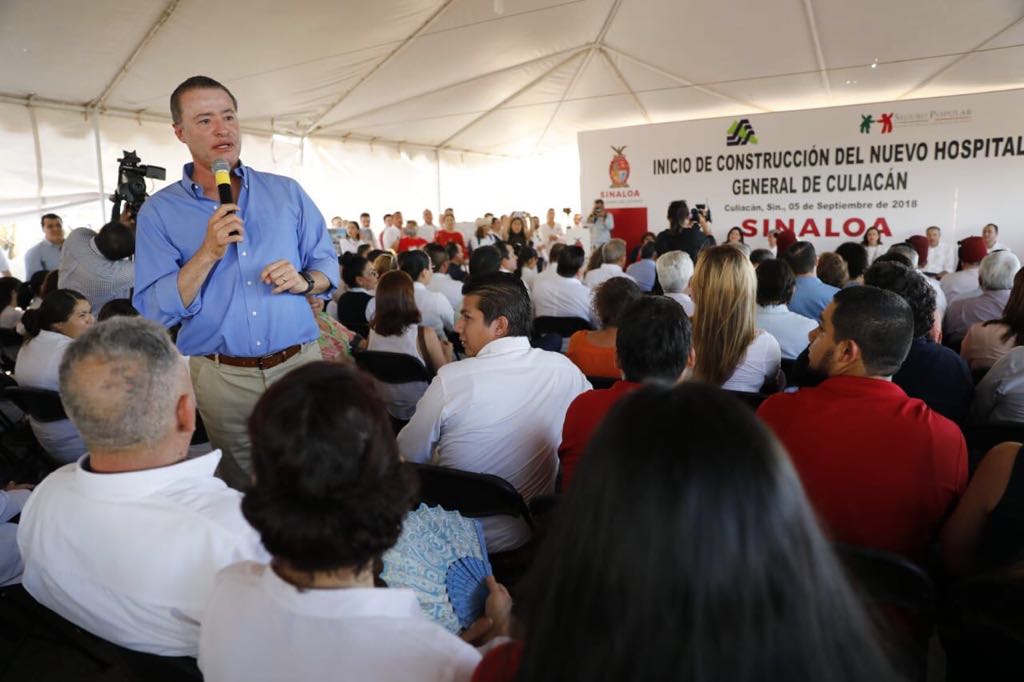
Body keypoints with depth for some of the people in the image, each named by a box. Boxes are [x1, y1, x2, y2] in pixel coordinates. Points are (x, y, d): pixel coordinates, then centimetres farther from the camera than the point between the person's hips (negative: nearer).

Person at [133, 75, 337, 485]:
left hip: (299, 363, 2)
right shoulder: (159, 212, -1)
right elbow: (153, 313, -8)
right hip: (221, 377, -1)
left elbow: (327, 264, 10)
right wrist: (209, 253, -19)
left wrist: (303, 280, -13)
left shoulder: (286, 192, 6)